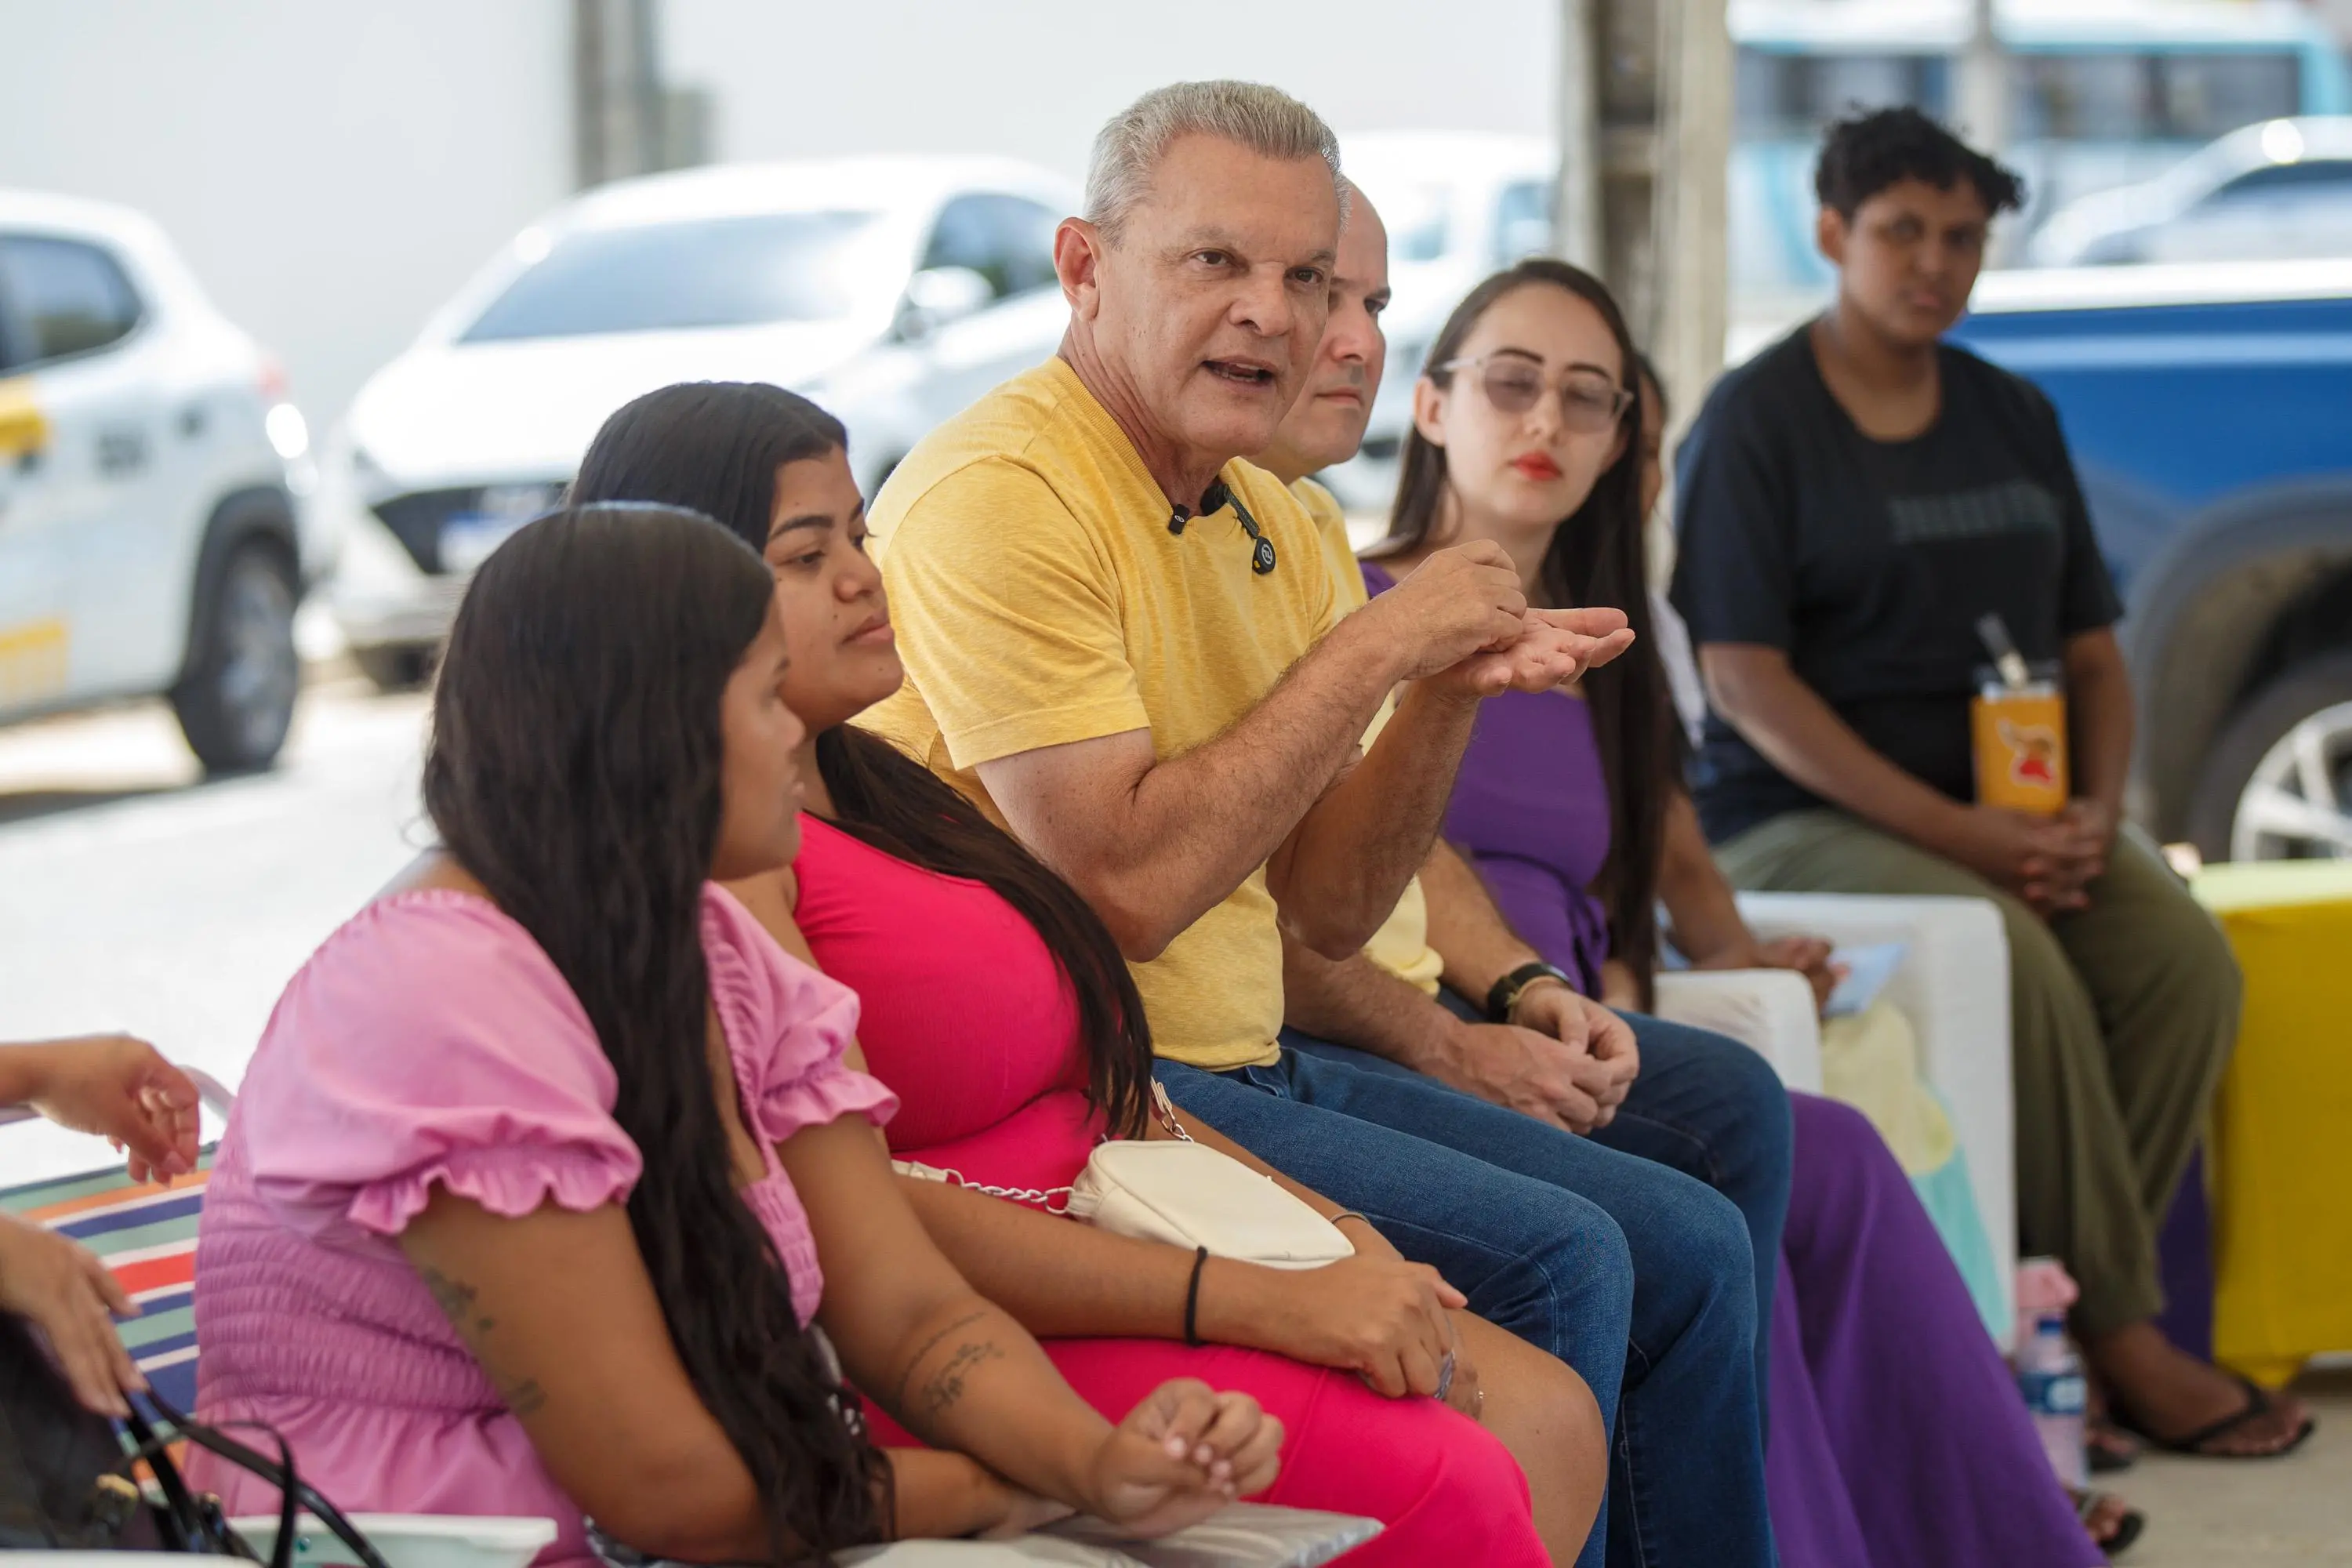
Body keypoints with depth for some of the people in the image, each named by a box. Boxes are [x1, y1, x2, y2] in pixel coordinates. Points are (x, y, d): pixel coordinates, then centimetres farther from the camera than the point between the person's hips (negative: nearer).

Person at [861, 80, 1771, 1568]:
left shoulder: (1268, 521, 11)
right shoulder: (996, 496, -16)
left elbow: (1329, 911, 11)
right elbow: (1130, 886, -24)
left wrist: (1450, 694, -5)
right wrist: (1373, 648, -17)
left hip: (1249, 1062, 9)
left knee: (1693, 1246, 6)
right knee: (1553, 1258, -19)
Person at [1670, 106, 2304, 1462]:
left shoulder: (2016, 419, 16)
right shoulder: (1755, 423, -3)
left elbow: (2094, 646, 17)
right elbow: (1746, 684, -11)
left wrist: (2097, 814, -5)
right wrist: (1948, 830, -19)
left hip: (2020, 809, 6)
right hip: (1806, 823, -6)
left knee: (2185, 956, -22)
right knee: (2016, 963, -32)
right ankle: (2121, 1327, -20)